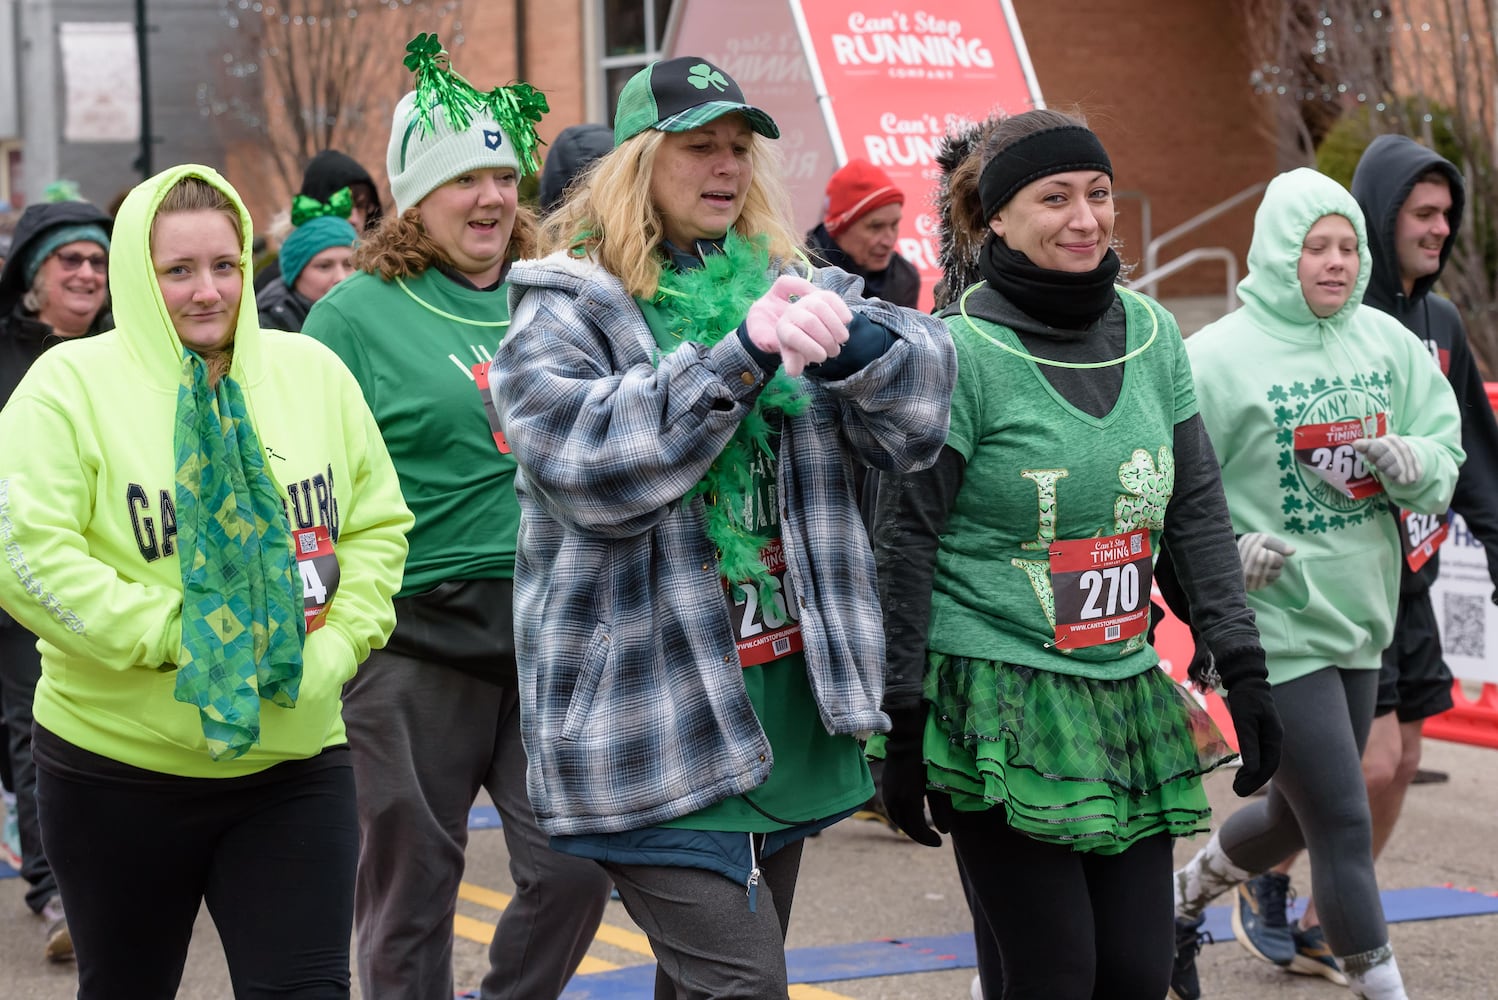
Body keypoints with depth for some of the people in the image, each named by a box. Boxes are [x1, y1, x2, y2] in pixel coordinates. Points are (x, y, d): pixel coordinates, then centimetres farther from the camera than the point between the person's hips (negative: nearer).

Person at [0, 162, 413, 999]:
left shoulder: (313, 373, 6)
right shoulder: (71, 382, -7)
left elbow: (379, 528, 11)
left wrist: (339, 644, -5)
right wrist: (174, 636, -19)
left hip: (296, 760, 2)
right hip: (118, 766, -2)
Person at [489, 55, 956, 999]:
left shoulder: (791, 284, 13)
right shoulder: (566, 310, -2)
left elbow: (921, 383, -2)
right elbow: (591, 461, -19)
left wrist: (845, 338, -24)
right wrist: (742, 351, -27)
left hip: (787, 701, 6)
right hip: (654, 726, -6)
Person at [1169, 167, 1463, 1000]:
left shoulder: (1386, 341, 3)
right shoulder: (1220, 356, -13)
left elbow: (1447, 451, 5)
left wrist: (1409, 461, -16)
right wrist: (1223, 550, -23)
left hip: (1361, 621, 7)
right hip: (1273, 626, -7)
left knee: (1297, 814, 20)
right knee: (1345, 825, -6)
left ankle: (1183, 898, 47)